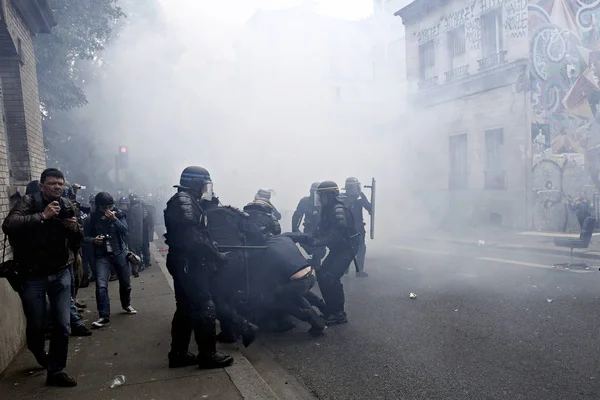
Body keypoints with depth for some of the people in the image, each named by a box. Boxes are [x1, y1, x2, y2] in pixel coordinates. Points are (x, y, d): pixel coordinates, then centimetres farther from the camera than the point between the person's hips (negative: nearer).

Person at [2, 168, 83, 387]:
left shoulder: (67, 205, 4)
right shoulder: (28, 201, -8)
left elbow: (78, 242, 8)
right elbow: (8, 225, -26)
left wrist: (75, 228, -13)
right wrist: (42, 216, -29)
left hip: (60, 273, 3)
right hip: (32, 275, -3)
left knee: (62, 325, 2)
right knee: (36, 325, 11)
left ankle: (56, 371, 18)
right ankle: (42, 358, 42)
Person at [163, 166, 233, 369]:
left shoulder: (187, 201, 17)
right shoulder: (184, 201, -16)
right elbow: (193, 237, -26)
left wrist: (214, 251, 9)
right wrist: (216, 255, -21)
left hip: (185, 264, 11)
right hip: (189, 264, -11)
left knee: (186, 309, 15)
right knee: (205, 308, -5)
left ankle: (178, 354, 23)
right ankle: (208, 355, 4)